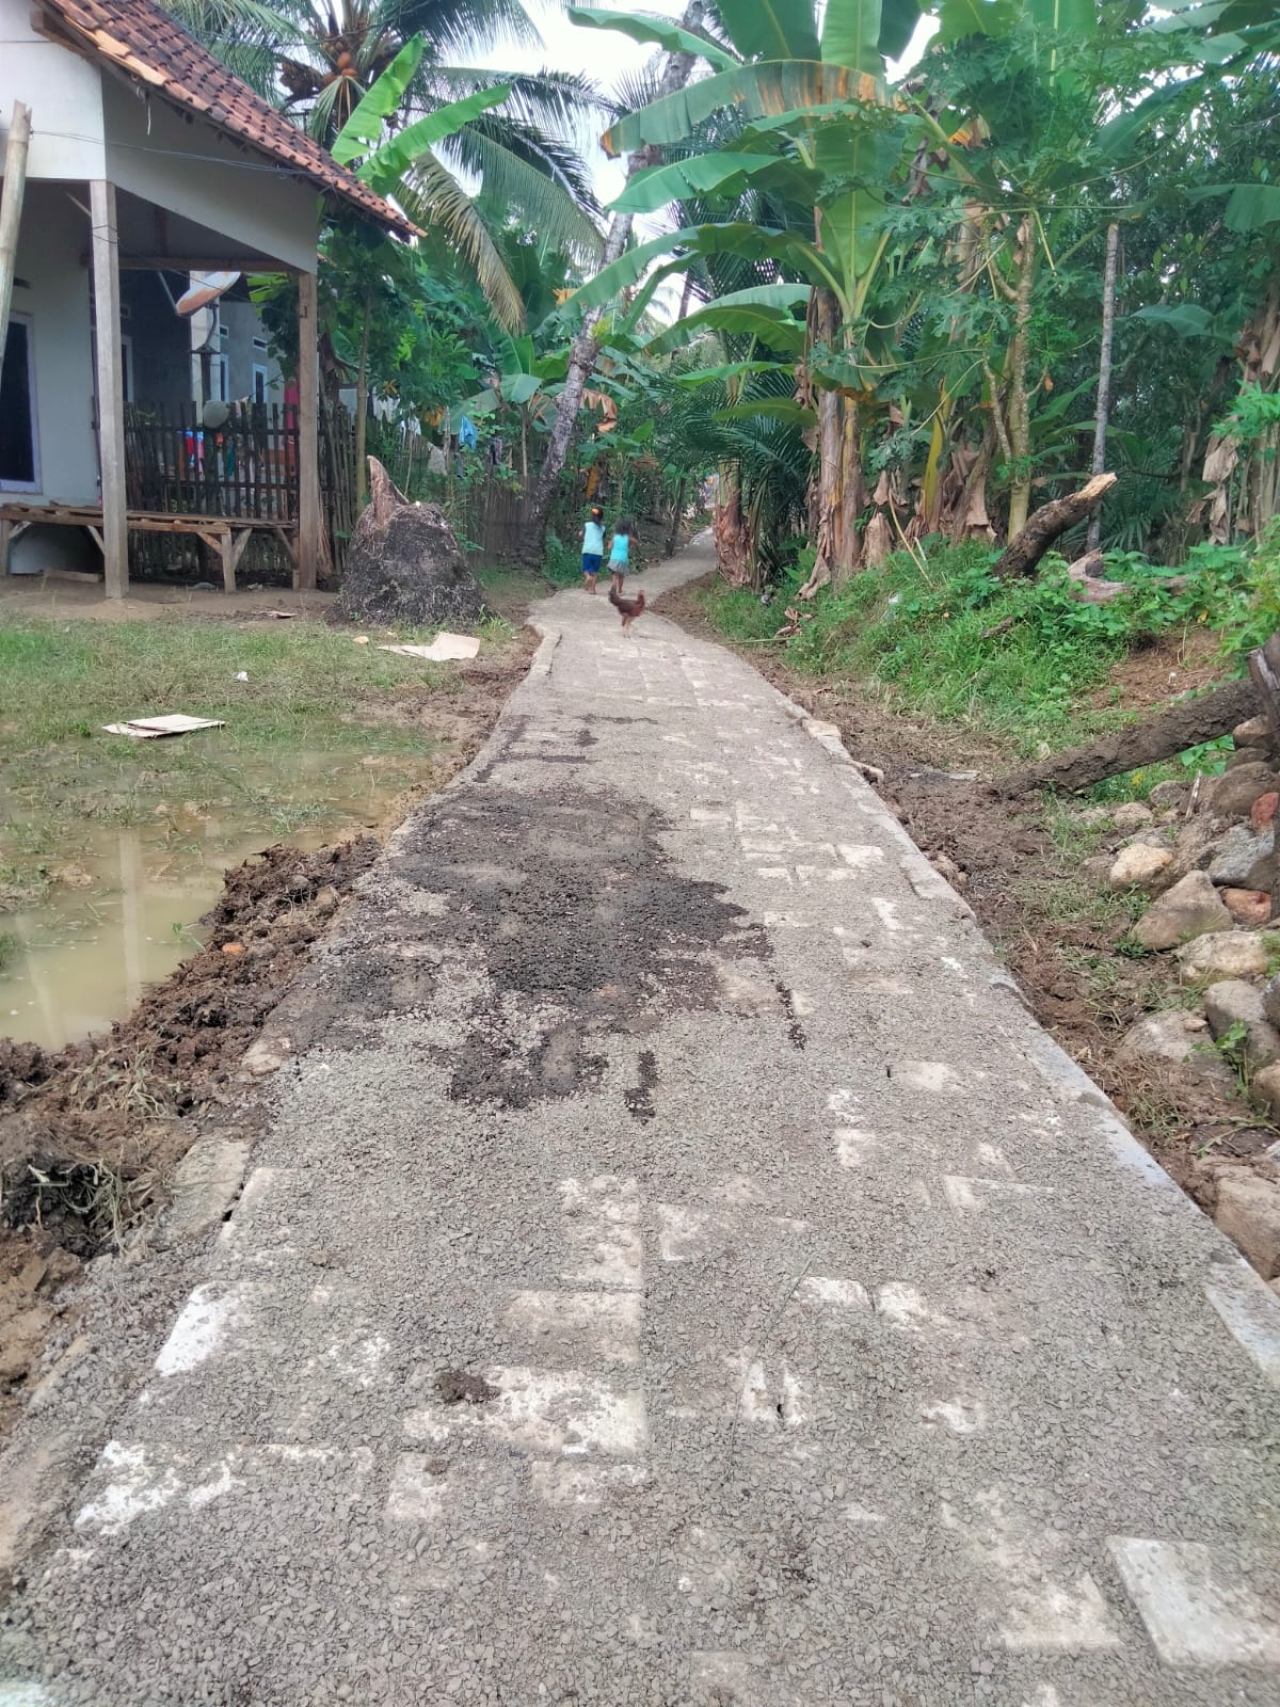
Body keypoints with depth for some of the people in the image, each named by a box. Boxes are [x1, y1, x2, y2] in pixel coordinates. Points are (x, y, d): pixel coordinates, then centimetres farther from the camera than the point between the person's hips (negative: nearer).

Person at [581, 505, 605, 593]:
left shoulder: (587, 525, 5)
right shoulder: (602, 528, 10)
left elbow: (582, 536, 6)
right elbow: (603, 540, 12)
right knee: (595, 570, 9)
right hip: (598, 552, 1)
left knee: (586, 568, 6)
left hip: (587, 550, -1)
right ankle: (592, 588, 2)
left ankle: (588, 576, -26)